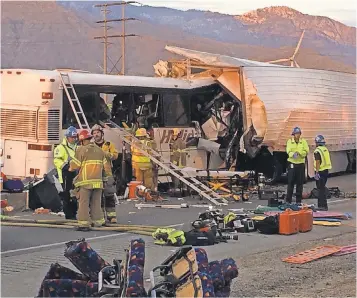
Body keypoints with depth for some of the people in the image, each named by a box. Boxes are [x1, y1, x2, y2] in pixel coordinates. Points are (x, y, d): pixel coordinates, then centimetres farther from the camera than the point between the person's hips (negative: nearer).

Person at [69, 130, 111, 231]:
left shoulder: (81, 150, -7)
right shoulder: (99, 150, 11)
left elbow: (74, 166, -8)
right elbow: (106, 166, 14)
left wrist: (70, 168, 14)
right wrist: (105, 177, 26)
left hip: (85, 182, -5)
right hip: (98, 181, 5)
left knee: (84, 203, -2)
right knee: (96, 203, 13)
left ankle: (84, 224, -5)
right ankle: (98, 222, 15)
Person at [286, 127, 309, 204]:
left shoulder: (303, 141, 5)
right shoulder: (290, 141, 1)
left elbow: (306, 151, -4)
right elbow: (288, 151, -12)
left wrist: (299, 153, -21)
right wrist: (293, 154, -32)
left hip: (301, 164, 2)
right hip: (292, 163, -2)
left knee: (300, 183, 5)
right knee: (290, 182, -1)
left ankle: (298, 200, 12)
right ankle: (288, 200, 4)